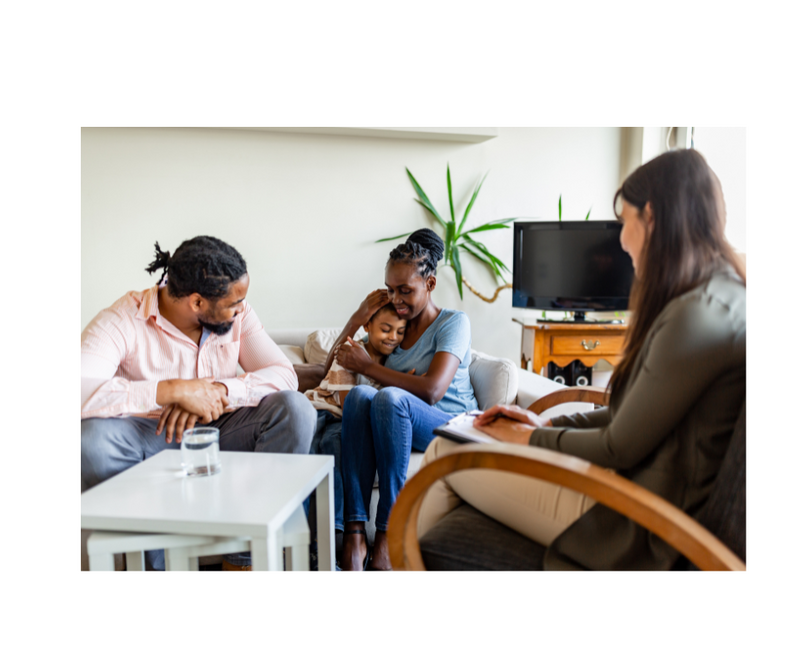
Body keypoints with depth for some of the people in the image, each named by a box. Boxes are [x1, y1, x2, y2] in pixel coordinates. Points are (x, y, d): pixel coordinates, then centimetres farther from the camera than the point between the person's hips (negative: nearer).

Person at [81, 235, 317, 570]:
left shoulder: (238, 317, -4)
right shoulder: (123, 320, -17)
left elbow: (285, 374, -13)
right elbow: (82, 392, -33)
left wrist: (218, 390, -29)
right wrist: (173, 390, -37)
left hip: (220, 431, 3)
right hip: (154, 438, -2)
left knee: (296, 409, -24)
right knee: (92, 438, -34)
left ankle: (245, 557, -16)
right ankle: (158, 564, -14)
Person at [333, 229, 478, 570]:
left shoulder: (453, 323, -3)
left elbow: (431, 390, -19)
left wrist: (366, 365, -13)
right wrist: (360, 315, 2)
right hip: (391, 429, 5)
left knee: (390, 397, -35)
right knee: (359, 394, -29)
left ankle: (387, 532, -29)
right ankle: (354, 532, -35)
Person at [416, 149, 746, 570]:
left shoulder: (701, 314, -23)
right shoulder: (718, 294, 10)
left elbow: (620, 448, -18)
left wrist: (532, 439, -2)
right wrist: (548, 424, 9)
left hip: (633, 529, -9)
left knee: (446, 452, -3)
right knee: (449, 443, 9)